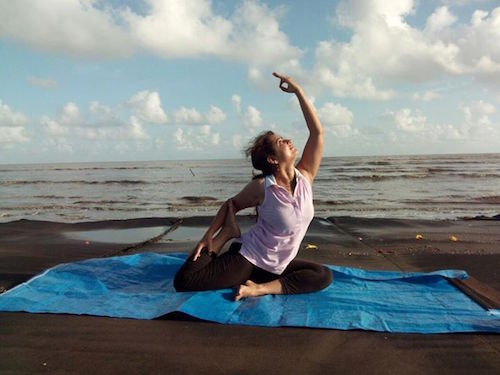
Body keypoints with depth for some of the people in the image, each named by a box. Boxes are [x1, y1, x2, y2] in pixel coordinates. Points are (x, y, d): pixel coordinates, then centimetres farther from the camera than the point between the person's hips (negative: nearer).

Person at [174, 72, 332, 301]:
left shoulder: (305, 177, -6)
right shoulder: (262, 187, -16)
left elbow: (317, 131, -11)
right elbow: (232, 204, 1)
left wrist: (298, 91, -13)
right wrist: (209, 235, -6)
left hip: (276, 267, 5)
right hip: (247, 257, -4)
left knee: (324, 276, -13)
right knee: (183, 281, -14)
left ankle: (262, 288, -18)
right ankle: (228, 232, 3)